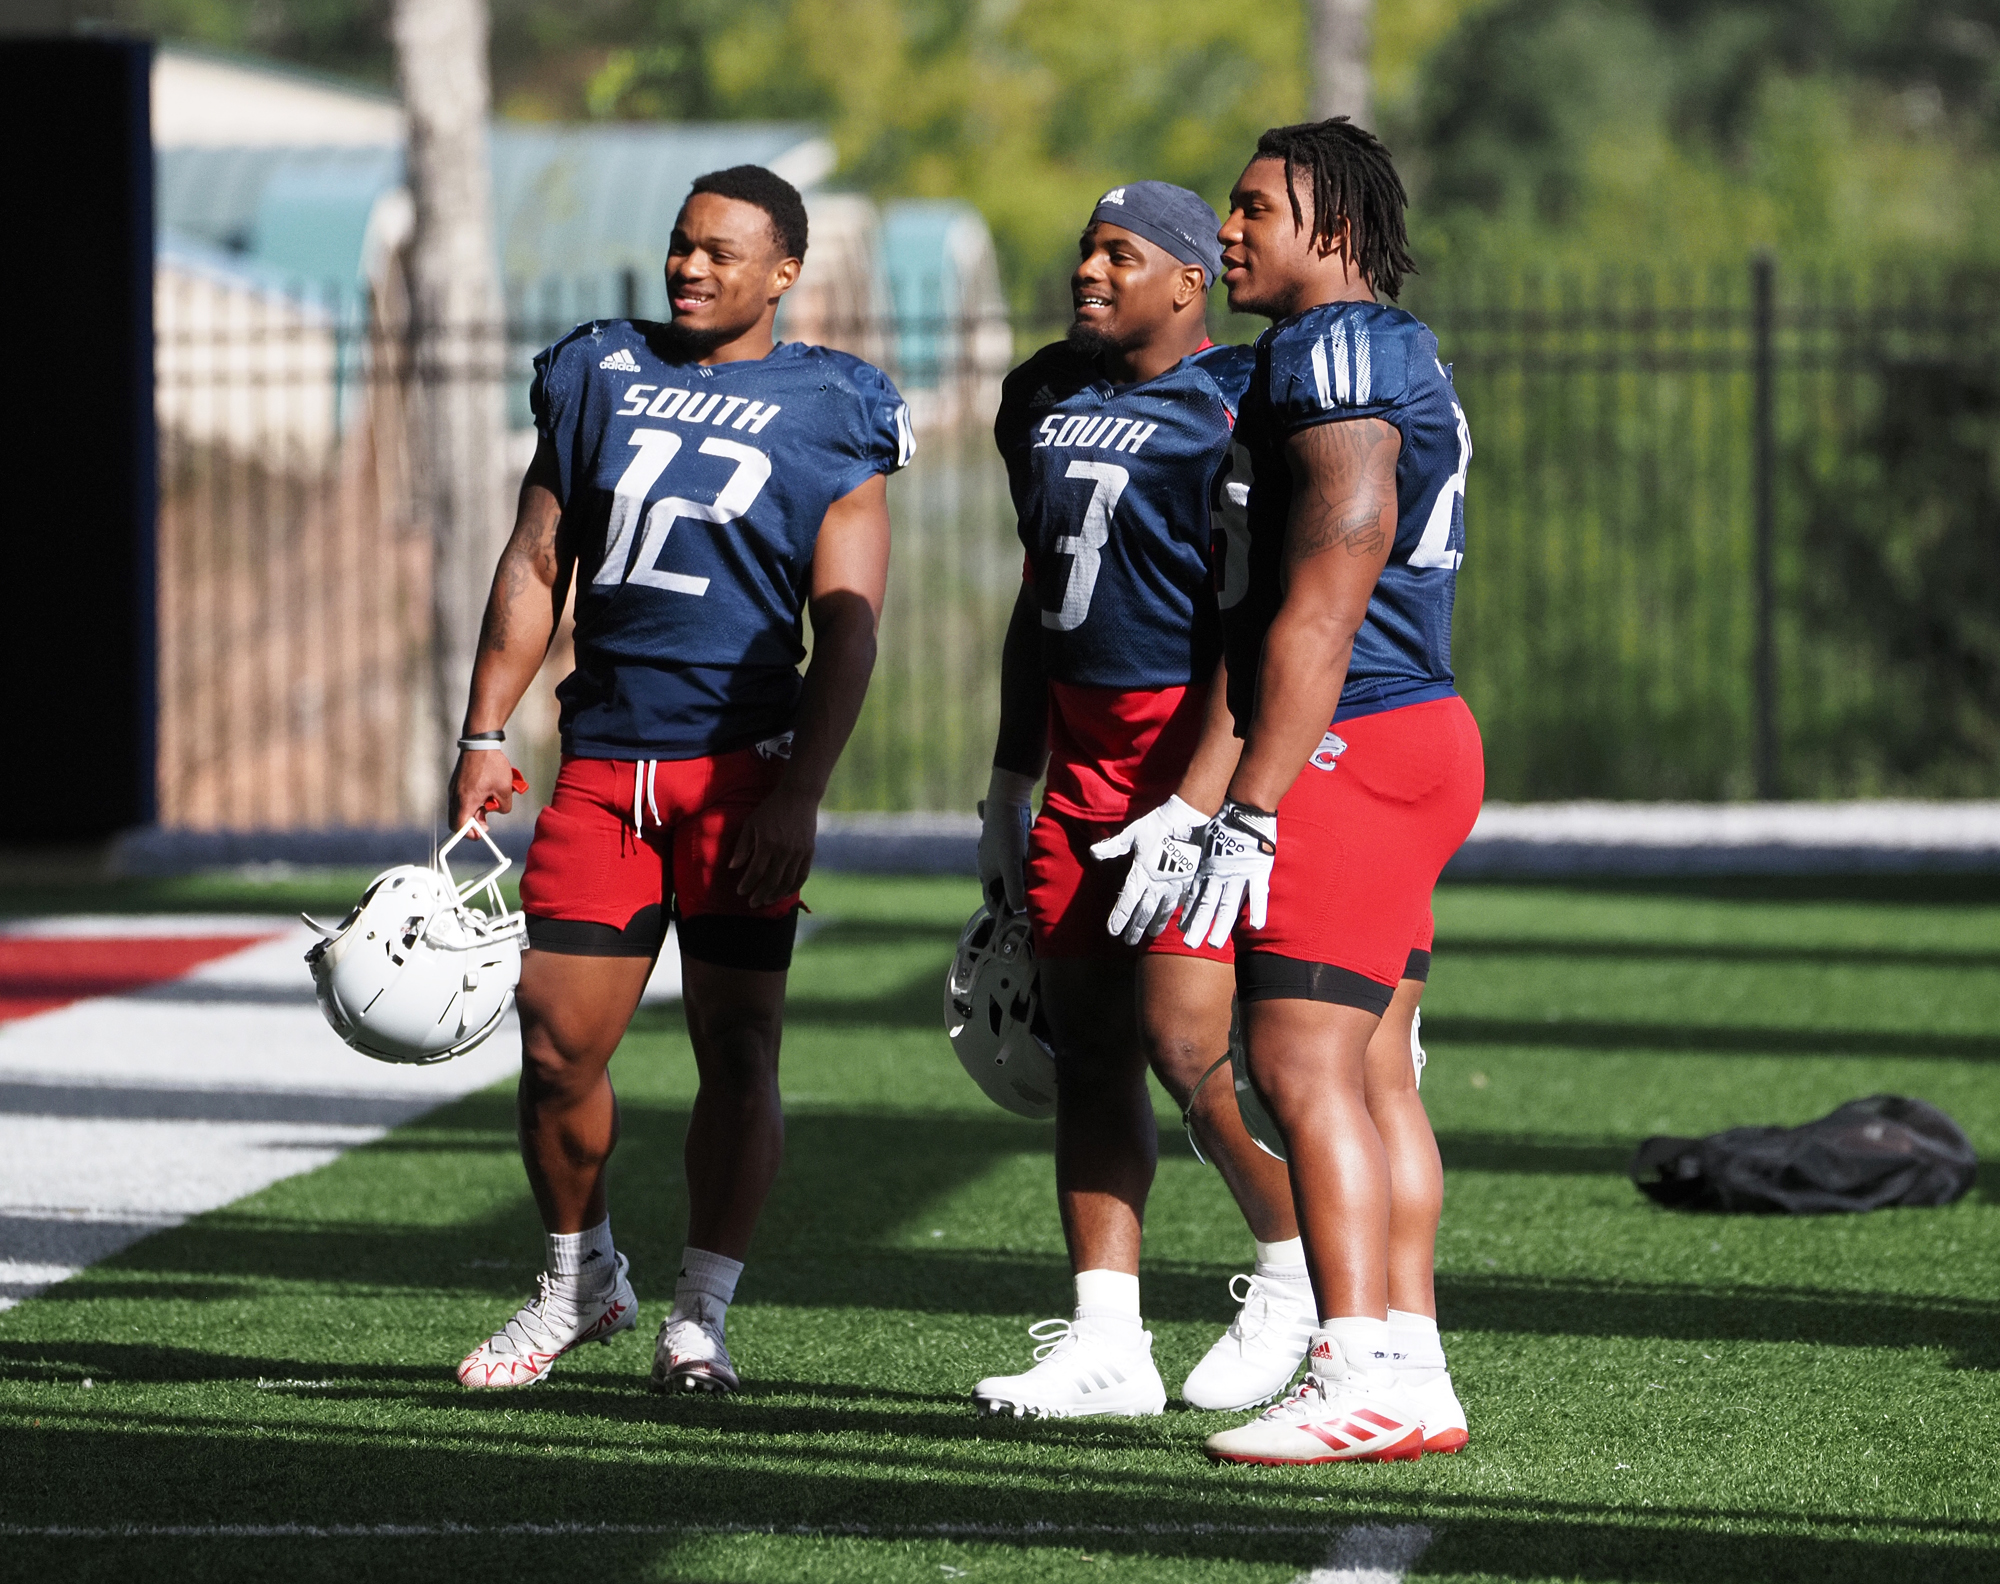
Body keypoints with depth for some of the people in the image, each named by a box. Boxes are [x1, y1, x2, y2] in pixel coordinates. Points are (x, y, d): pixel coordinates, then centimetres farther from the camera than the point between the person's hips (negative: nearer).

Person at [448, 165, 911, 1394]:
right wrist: (487, 733, 7)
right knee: (557, 1046, 1)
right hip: (602, 761, 3)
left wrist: (799, 794, -13)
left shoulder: (827, 415, 1)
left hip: (737, 761, -3)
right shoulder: (598, 377, 12)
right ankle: (581, 1278, 21)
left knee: (737, 1046, -3)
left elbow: (847, 622, -4)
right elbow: (536, 566, 15)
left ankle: (701, 1315, 6)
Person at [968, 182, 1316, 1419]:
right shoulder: (1047, 397, 14)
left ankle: (1298, 1272, 8)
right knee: (1089, 1045, 3)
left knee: (1187, 1038, -13)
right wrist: (1009, 786, 21)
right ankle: (1108, 1341, 5)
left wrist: (1195, 806, -22)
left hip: (1201, 744, -8)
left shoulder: (1238, 411, -12)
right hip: (1084, 747, 8)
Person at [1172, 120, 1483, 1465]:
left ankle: (1361, 1380, -15)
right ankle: (1413, 1372, 11)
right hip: (1422, 736, 10)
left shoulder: (1332, 353, -13)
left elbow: (1321, 614, -20)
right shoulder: (1405, 358, 19)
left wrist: (1249, 814, -21)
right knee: (1372, 1070, 10)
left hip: (1352, 749, -10)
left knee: (1304, 1063, -11)